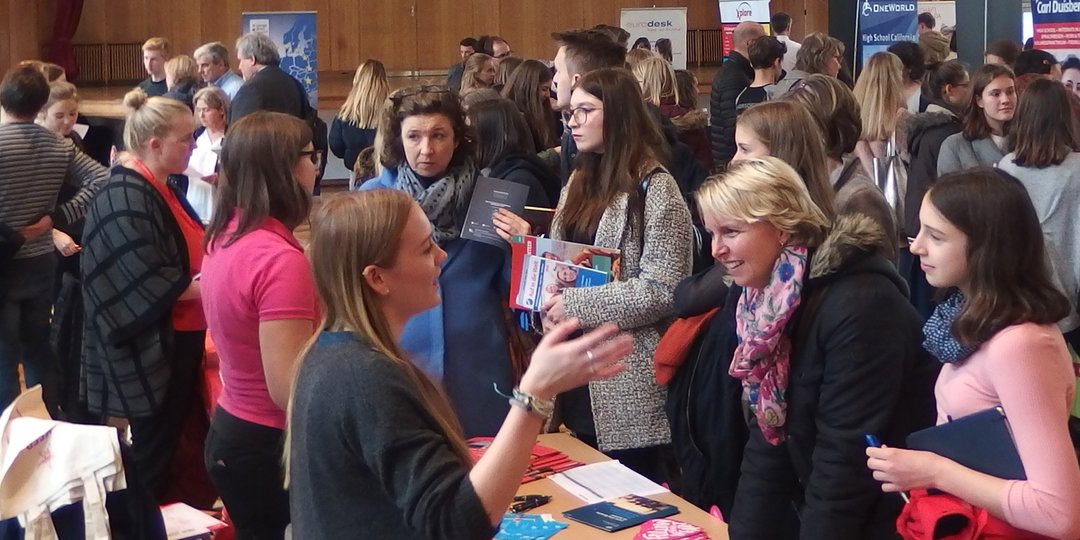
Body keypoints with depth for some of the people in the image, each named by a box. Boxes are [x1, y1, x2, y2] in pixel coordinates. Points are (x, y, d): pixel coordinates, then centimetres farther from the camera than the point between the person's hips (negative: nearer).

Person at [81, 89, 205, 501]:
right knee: (153, 451, 3)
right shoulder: (127, 198, -22)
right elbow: (150, 284, -27)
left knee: (168, 444, 19)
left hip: (178, 339, 10)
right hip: (152, 348, -10)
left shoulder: (154, 188, 10)